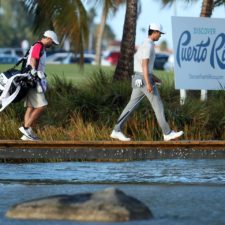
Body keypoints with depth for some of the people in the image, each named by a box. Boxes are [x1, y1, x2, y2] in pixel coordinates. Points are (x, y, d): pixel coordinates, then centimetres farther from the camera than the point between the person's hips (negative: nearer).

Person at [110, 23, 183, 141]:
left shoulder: (144, 45, 17)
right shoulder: (148, 45, -16)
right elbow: (145, 64, -24)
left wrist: (153, 76, 28)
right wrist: (148, 83, -29)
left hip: (139, 80, 10)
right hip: (144, 80, -10)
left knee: (132, 106, 6)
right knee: (158, 105, -3)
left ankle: (117, 131, 1)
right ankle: (167, 133, 1)